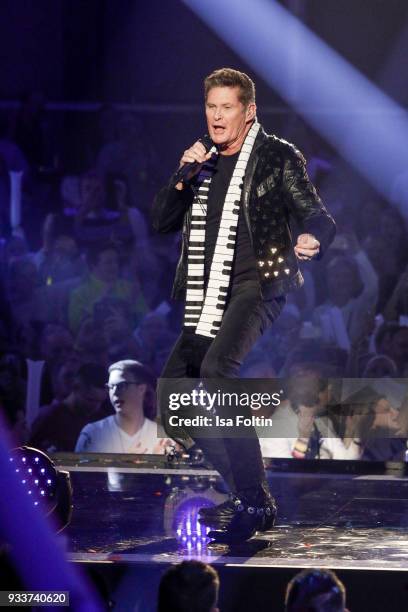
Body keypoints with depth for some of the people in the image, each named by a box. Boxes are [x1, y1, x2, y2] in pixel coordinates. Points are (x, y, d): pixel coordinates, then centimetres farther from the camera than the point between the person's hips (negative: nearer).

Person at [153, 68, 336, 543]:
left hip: (256, 285, -8)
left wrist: (312, 239, -28)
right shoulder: (202, 163, 17)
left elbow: (316, 215, -4)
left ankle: (254, 502, -29)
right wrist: (183, 178, -2)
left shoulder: (278, 157, 1)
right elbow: (161, 221, 15)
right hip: (207, 298, 8)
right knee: (172, 393, 2)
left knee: (216, 368, -31)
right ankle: (247, 496, 12)